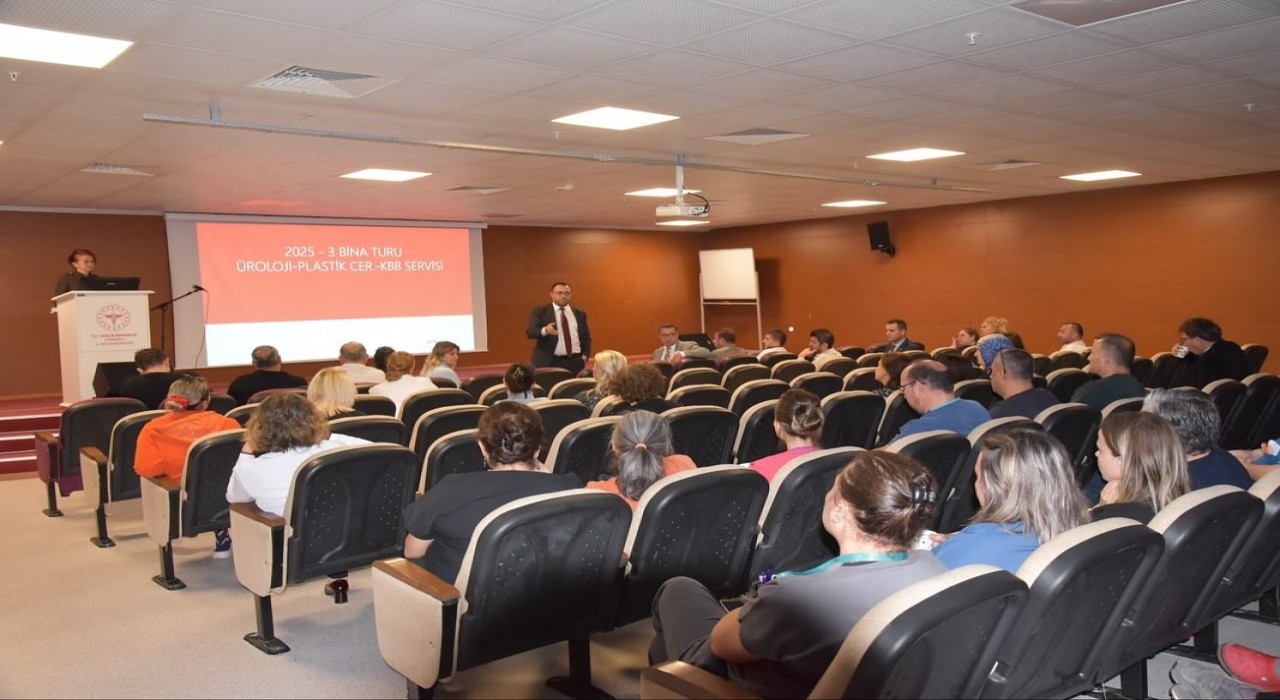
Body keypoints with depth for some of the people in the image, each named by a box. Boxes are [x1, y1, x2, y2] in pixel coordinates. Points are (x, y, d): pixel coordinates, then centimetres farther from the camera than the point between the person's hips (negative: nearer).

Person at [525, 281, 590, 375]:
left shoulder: (579, 313, 14)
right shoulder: (539, 311, 3)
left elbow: (586, 336, 19)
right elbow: (530, 331, -9)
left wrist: (584, 356, 4)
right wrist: (545, 330, -29)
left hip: (575, 362, 3)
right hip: (550, 362, -3)